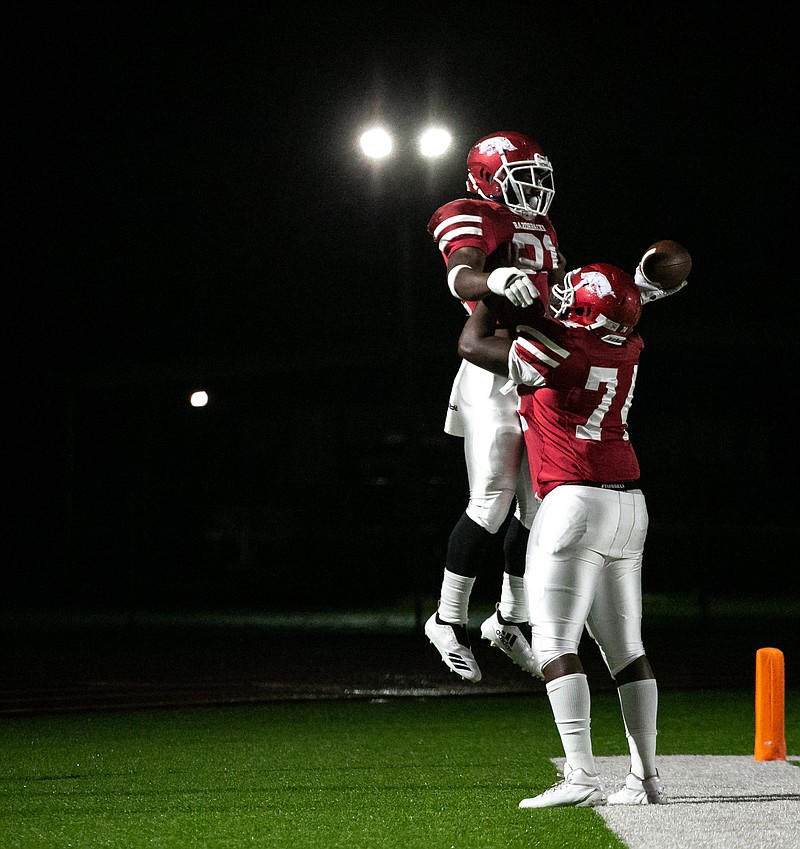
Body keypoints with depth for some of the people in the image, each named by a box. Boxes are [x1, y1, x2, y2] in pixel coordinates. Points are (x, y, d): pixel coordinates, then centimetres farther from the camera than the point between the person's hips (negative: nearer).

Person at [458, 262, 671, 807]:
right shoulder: (628, 348, 8)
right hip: (629, 506, 8)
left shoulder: (558, 351, -13)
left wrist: (493, 297, 18)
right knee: (626, 647, 10)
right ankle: (647, 778, 9)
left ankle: (581, 777, -17)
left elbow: (472, 344, 3)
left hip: (576, 502, -8)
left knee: (556, 645, -7)